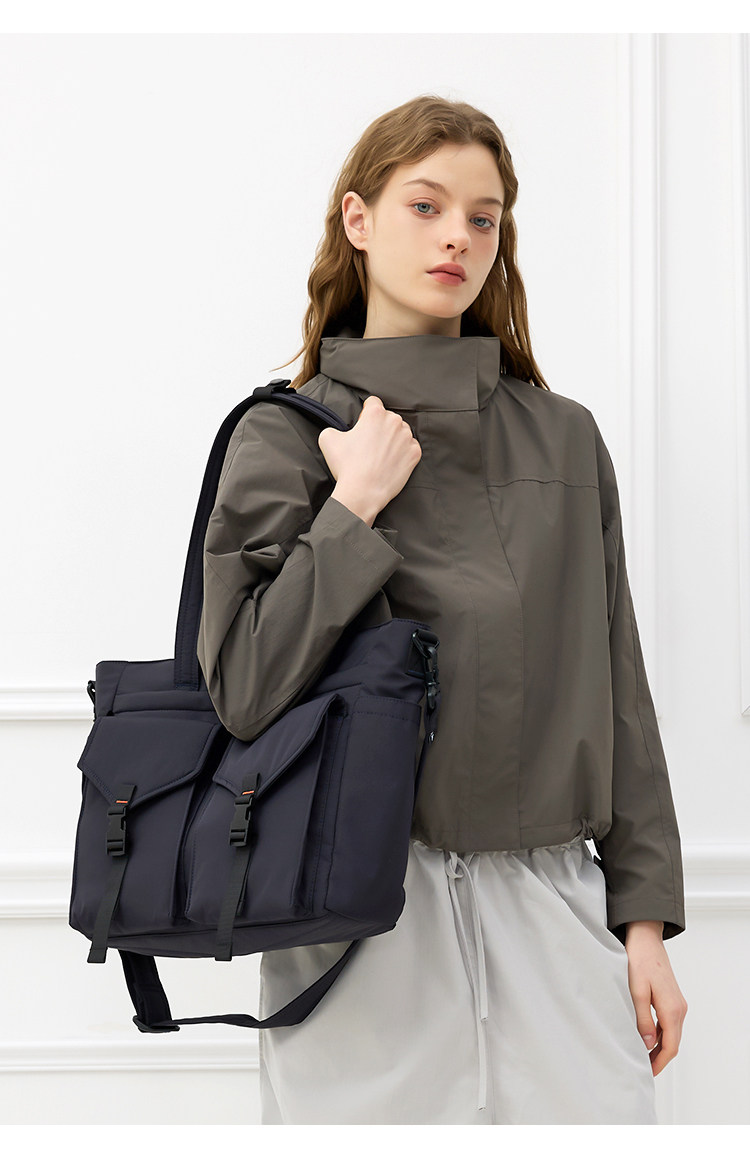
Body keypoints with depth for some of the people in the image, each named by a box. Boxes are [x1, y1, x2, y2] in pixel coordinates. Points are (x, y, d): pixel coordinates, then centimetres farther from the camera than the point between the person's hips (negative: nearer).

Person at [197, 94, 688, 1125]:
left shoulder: (564, 437, 10)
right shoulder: (286, 437, 2)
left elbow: (615, 683, 10)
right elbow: (244, 692, -8)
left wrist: (646, 917, 6)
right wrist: (357, 507, -9)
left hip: (552, 898, 3)